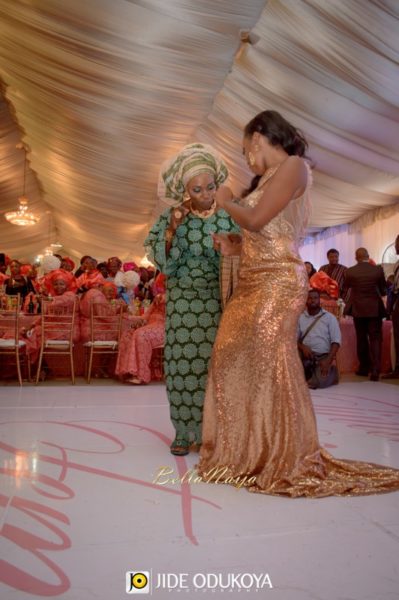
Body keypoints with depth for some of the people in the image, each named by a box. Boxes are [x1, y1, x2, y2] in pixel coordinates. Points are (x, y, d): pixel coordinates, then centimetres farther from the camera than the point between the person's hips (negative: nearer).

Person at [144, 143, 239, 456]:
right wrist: (173, 228, -17)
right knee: (184, 361, 1)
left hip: (219, 304, 1)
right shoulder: (171, 219, 0)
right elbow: (165, 265, -6)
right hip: (184, 304, 0)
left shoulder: (228, 218, 1)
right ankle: (185, 431, 15)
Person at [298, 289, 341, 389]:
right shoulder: (300, 317, 7)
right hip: (305, 356, 2)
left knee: (321, 381, -27)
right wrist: (302, 347, -16)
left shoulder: (330, 317, 2)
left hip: (324, 356, -2)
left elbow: (336, 341, -4)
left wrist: (328, 360, -16)